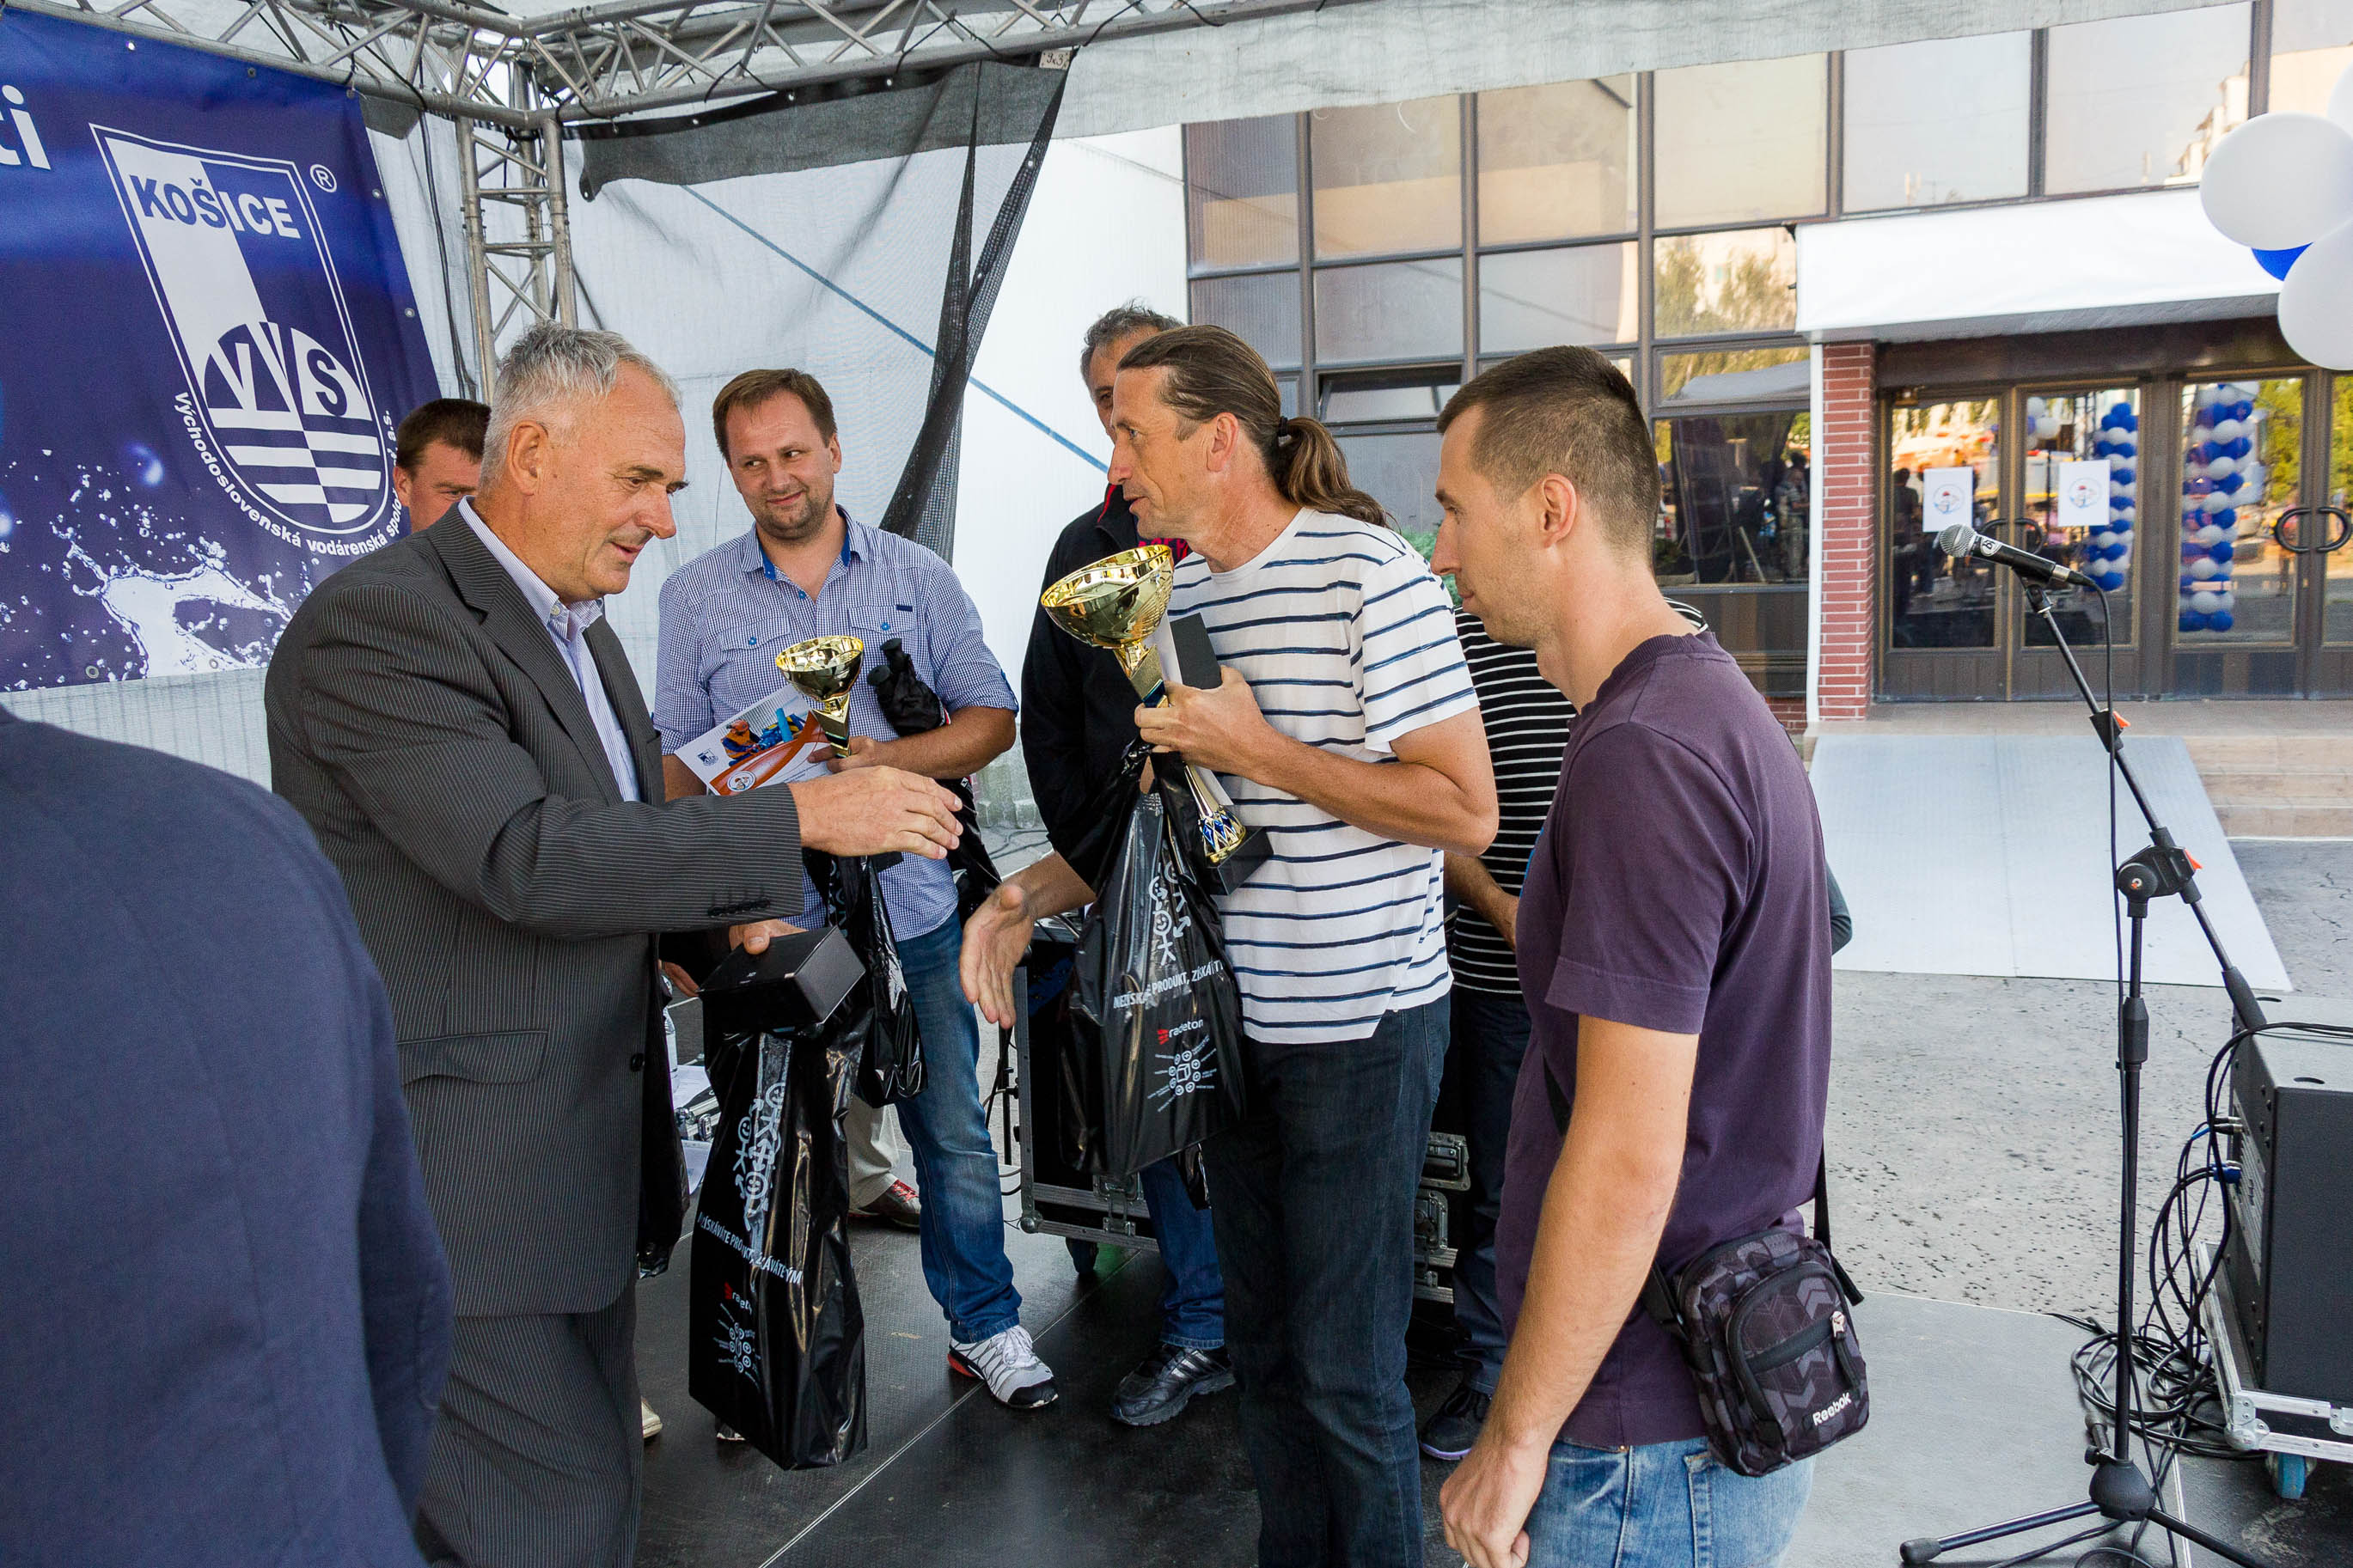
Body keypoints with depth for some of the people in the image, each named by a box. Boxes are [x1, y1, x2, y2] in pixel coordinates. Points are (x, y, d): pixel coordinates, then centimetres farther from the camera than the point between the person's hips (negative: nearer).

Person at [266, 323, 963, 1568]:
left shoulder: (577, 627, 14)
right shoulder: (376, 622, -17)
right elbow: (530, 857, -26)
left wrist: (721, 903, 3)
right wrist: (801, 819, -23)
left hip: (581, 1156, 9)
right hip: (464, 1173, -9)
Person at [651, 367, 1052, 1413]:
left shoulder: (919, 579, 5)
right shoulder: (693, 597, 5)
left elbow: (991, 719, 5)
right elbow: (678, 764, 4)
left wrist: (889, 759, -13)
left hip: (913, 909, 1)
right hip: (770, 922, 0)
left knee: (954, 1133, 9)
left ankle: (984, 1325, 26)